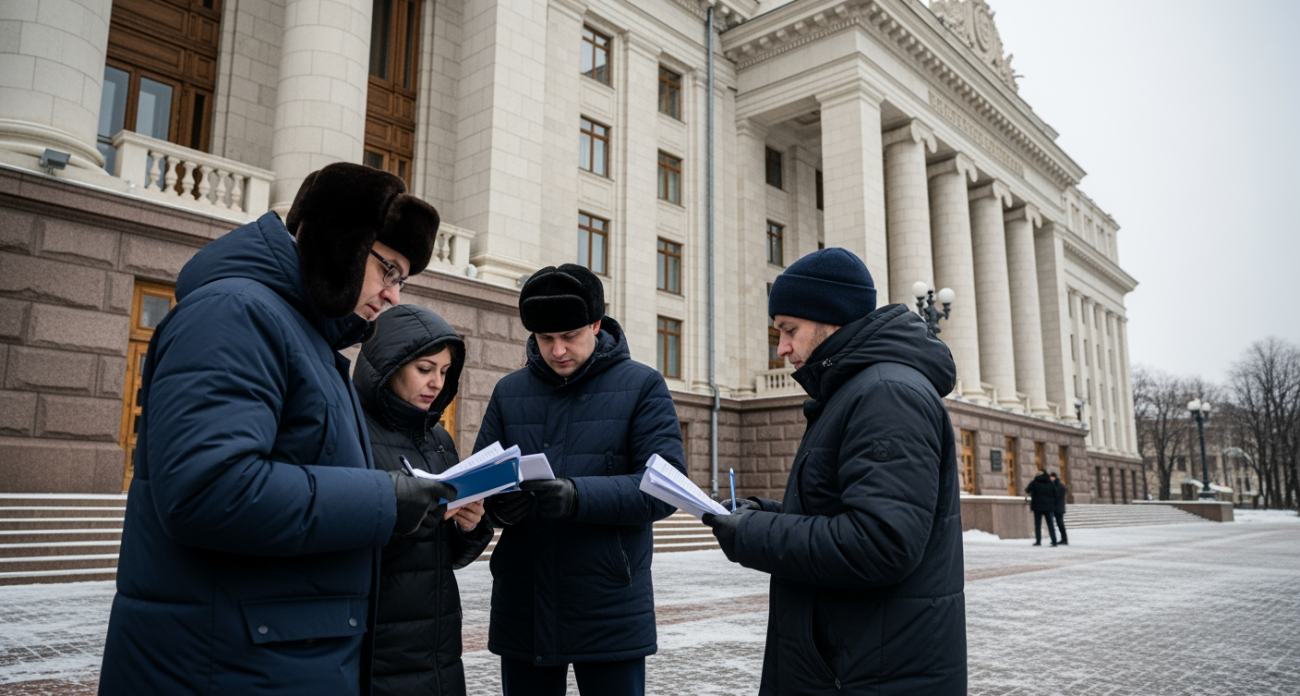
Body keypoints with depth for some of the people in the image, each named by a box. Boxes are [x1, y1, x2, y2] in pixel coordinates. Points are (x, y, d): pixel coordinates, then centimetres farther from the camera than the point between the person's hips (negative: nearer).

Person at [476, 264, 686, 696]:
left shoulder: (642, 386, -2)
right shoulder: (509, 392, 9)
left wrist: (579, 497, -27)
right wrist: (497, 503, -17)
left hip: (610, 612, -3)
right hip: (522, 610, 3)